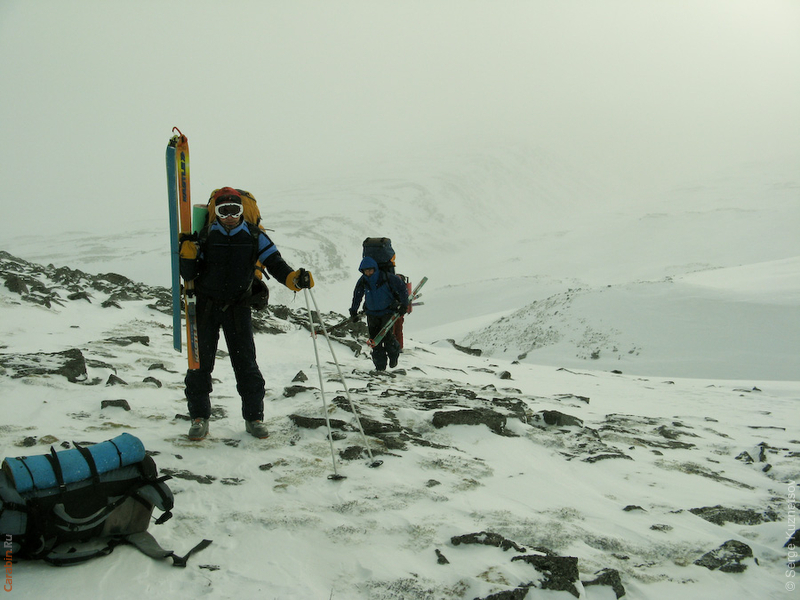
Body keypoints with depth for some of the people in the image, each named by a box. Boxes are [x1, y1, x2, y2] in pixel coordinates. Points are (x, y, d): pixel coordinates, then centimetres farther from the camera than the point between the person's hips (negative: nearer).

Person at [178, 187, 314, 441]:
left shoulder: (254, 236, 1)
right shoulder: (205, 236, -1)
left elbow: (274, 263, -6)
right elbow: (189, 275, -2)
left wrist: (294, 278, -25)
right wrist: (187, 252, -21)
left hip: (238, 308, 0)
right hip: (206, 306, 0)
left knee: (246, 363, 0)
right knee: (200, 361, 3)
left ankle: (254, 417, 11)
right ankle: (199, 417, 16)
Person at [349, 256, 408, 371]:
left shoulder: (387, 278, -15)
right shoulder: (362, 282, -4)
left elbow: (402, 288, -5)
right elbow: (357, 297, 12)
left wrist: (404, 305, -7)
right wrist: (353, 312, 12)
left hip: (387, 311, -3)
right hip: (372, 313, 4)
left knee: (386, 335, -17)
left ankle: (394, 353, 13)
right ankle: (380, 364, 9)